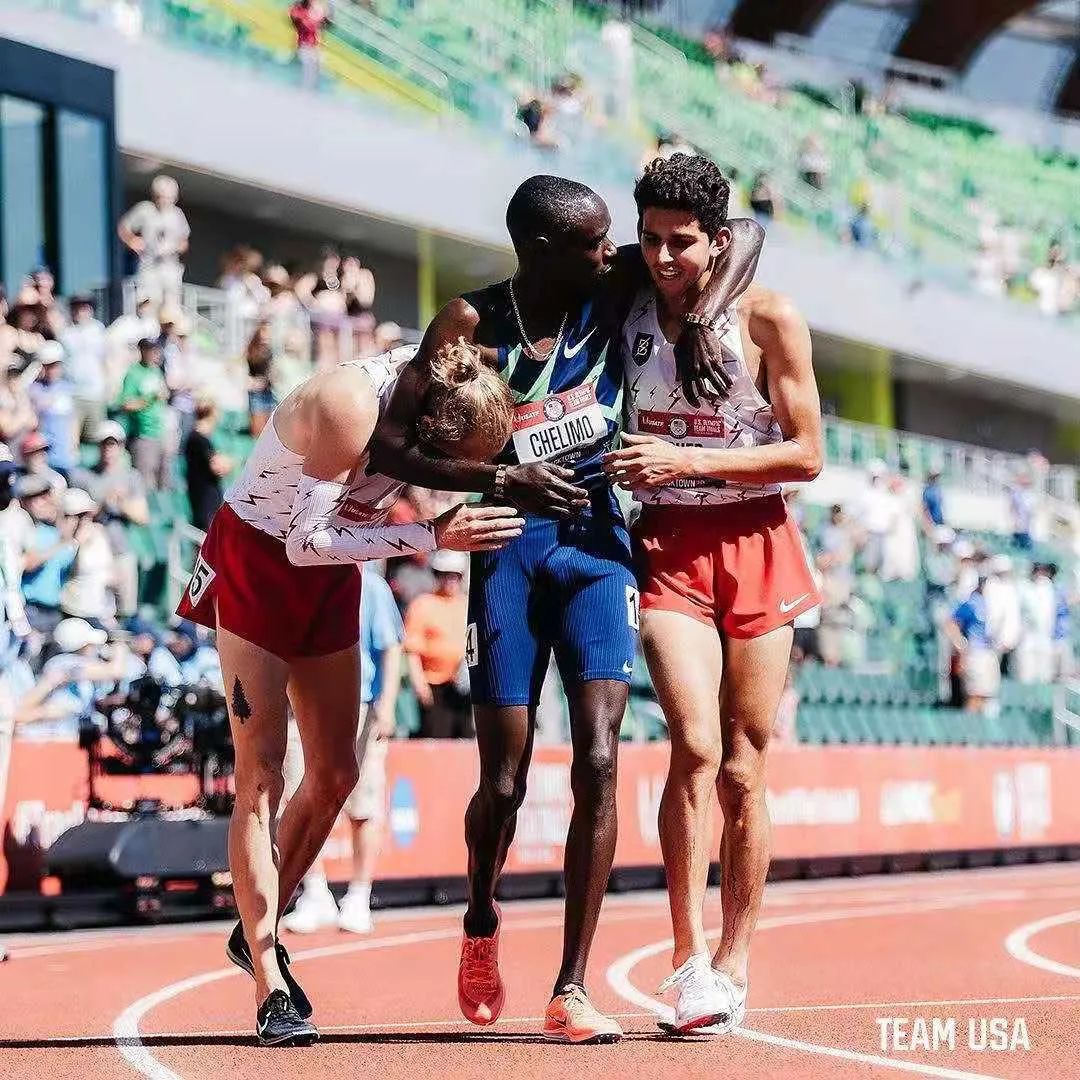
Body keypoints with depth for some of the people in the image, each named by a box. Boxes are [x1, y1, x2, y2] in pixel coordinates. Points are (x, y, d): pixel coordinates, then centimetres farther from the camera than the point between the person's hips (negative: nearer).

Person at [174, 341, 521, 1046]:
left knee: (335, 774, 8)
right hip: (257, 560, -7)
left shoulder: (436, 384, -14)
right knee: (262, 776, -11)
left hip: (331, 572, 7)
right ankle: (270, 989, -12)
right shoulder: (349, 406, -34)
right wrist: (434, 537, -30)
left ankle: (257, 934, 25)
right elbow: (307, 541, -28)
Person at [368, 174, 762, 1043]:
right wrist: (503, 479, -22)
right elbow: (389, 447, -12)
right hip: (508, 547, -2)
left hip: (596, 542, 2)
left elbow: (744, 230, 2)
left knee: (598, 762, -11)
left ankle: (571, 989, -6)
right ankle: (481, 924, 33)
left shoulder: (616, 289, -4)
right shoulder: (471, 324, -10)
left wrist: (699, 321, -13)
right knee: (505, 778, 0)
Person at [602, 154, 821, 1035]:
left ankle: (733, 965, 14)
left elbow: (807, 454, -7)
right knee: (697, 746, -17)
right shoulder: (624, 310, 2)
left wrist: (687, 460, -16)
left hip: (754, 544, -1)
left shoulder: (770, 319, -7)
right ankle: (689, 959, -12)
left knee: (746, 768, 3)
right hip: (668, 544, 1)